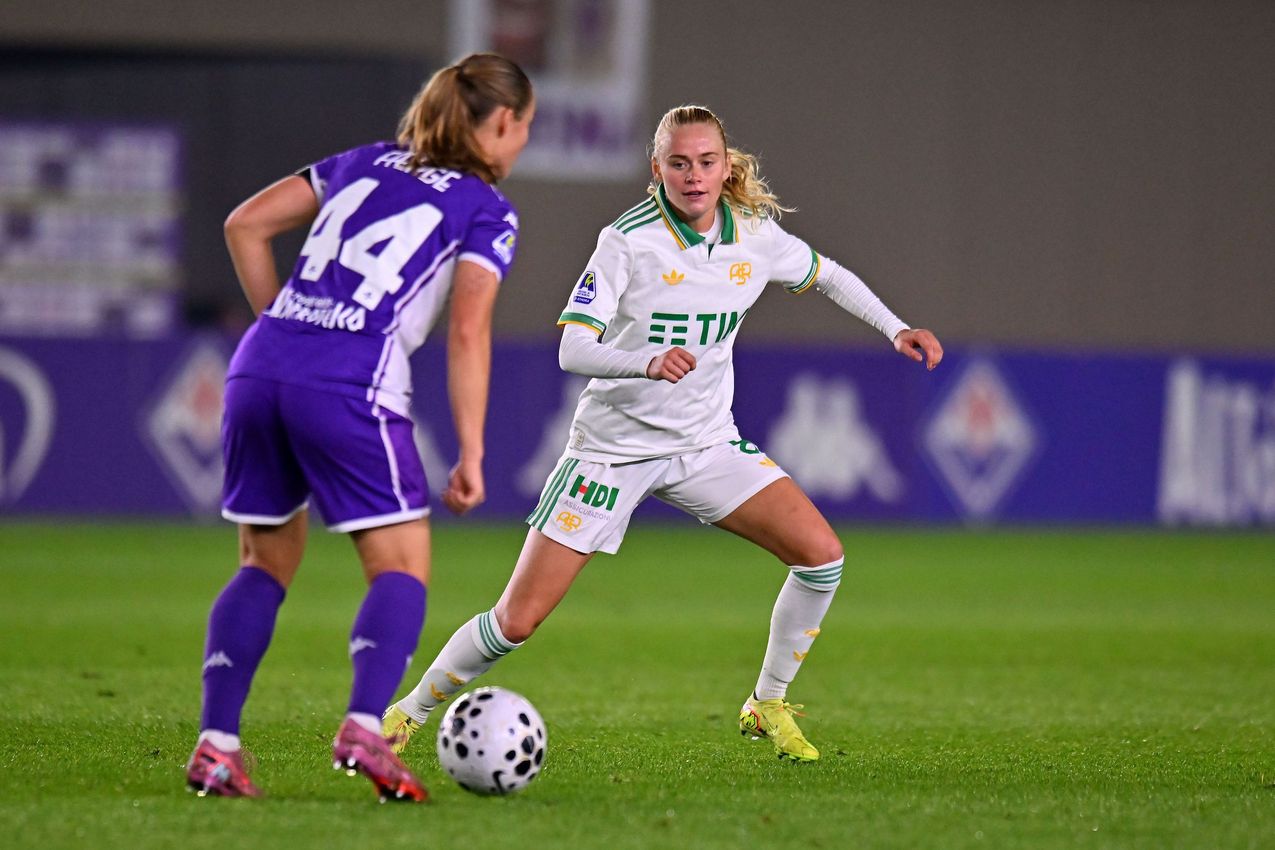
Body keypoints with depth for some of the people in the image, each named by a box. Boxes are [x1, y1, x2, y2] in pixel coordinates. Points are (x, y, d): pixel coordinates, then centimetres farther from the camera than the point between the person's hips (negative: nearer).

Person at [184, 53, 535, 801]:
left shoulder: (365, 163, 23)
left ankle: (216, 743, 4)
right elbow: (468, 332, -4)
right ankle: (365, 727, -19)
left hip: (259, 371, 5)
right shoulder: (488, 212, 8)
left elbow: (246, 223, 17)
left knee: (268, 564, 16)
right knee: (403, 568, 4)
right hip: (352, 389, -5)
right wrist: (471, 457, -3)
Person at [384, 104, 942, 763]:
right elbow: (573, 349, -25)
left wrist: (895, 329, 6)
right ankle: (407, 714, 13)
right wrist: (648, 363, -42)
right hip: (615, 446, -4)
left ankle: (766, 707, 8)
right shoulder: (628, 241, -18)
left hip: (707, 443, 4)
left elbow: (828, 276, 16)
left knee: (821, 554, -13)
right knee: (518, 620, -9)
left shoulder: (755, 235, -4)